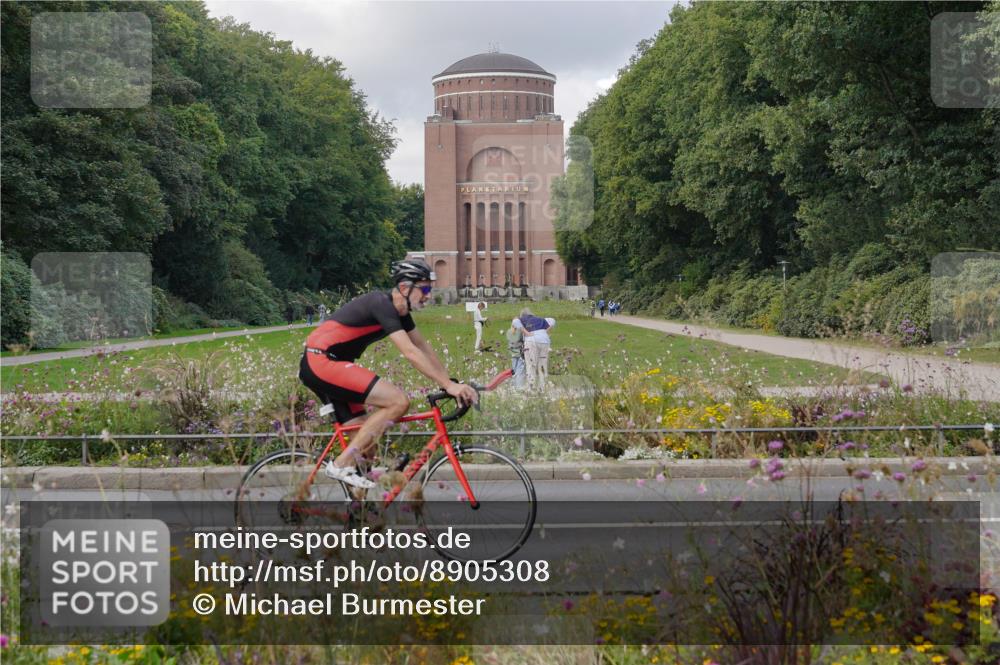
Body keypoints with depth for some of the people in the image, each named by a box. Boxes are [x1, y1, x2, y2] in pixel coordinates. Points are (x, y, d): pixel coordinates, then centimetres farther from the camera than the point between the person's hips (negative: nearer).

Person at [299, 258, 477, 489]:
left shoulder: (400, 311, 11)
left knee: (366, 438, 8)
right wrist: (449, 385, -27)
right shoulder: (382, 304, -19)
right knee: (399, 401, -18)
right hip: (322, 361, -10)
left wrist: (452, 383, 9)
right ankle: (342, 465, -16)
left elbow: (424, 348, 16)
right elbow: (410, 352, -26)